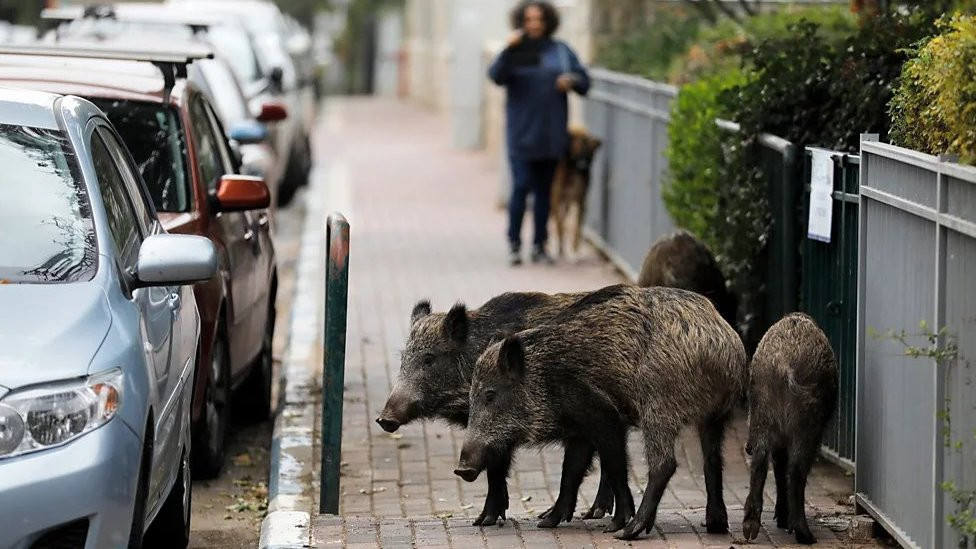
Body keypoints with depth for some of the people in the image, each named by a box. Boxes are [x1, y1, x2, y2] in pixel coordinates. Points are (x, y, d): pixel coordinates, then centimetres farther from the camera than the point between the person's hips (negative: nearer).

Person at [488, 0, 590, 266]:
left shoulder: (560, 50, 8)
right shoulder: (515, 51, 0)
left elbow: (584, 81, 10)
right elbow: (495, 76, -15)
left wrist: (572, 81, -12)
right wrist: (508, 50, -28)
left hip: (551, 135, 3)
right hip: (522, 134, -3)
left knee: (544, 190, 8)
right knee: (521, 186, -10)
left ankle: (540, 245, 15)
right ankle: (514, 244, -1)